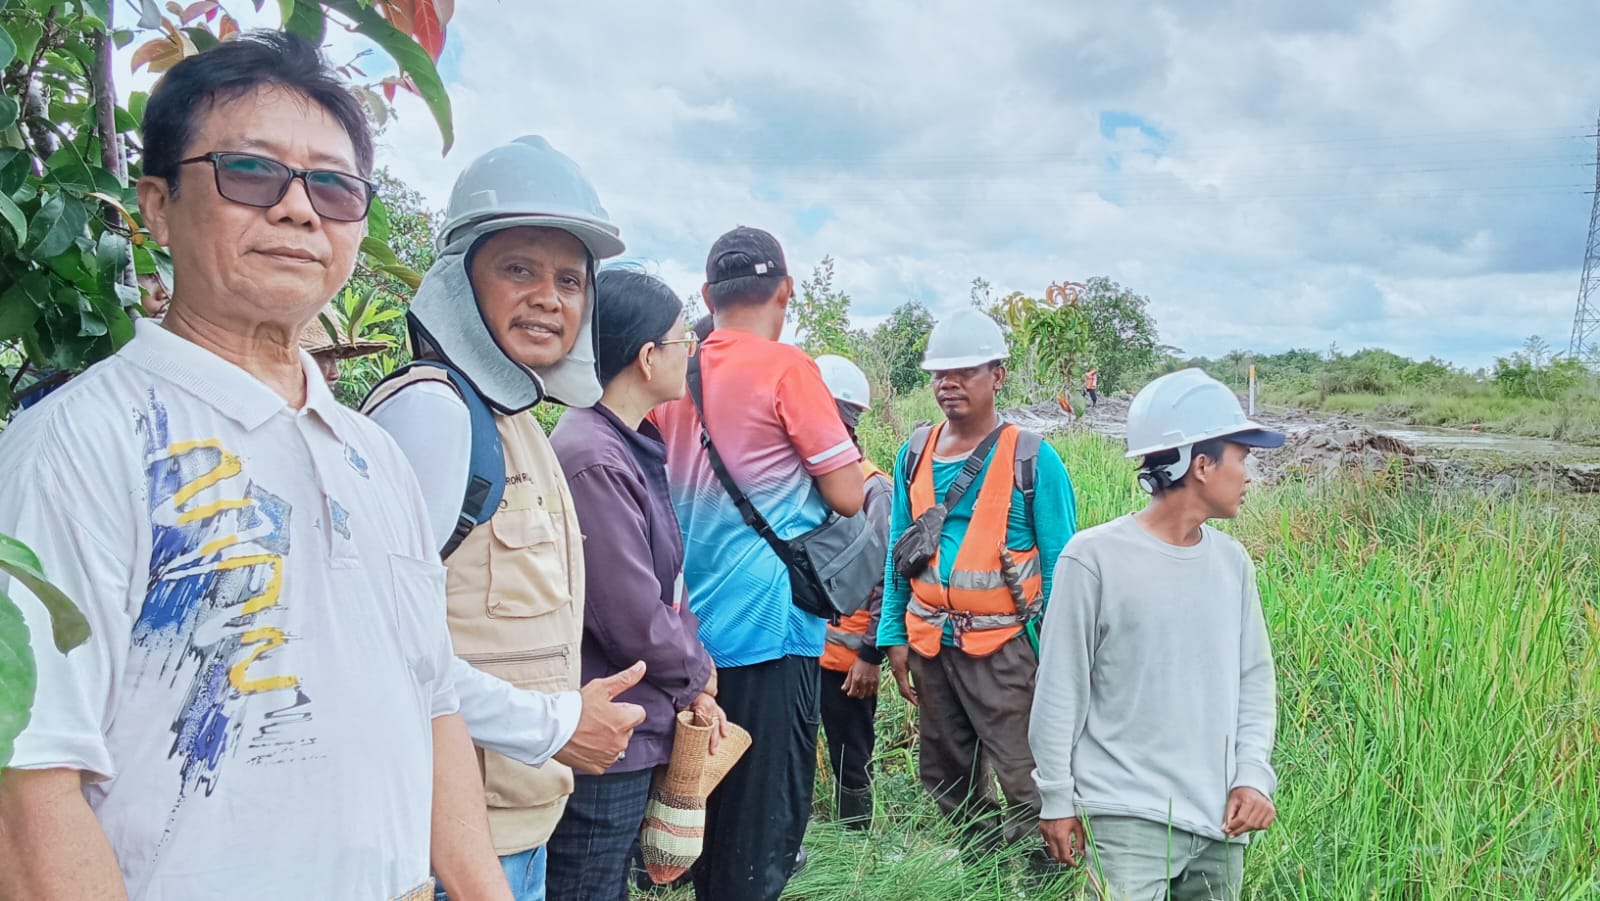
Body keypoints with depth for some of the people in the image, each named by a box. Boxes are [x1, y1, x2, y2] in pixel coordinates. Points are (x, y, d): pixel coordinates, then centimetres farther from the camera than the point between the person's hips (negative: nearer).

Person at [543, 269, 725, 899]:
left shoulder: (634, 446, 9)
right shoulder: (592, 459, -22)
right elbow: (632, 617, -22)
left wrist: (697, 677, 4)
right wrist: (696, 681, -5)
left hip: (636, 728, 10)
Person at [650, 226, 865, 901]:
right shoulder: (786, 368, -10)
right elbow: (847, 495, -10)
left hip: (690, 627, 7)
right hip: (767, 627, -6)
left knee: (707, 809, 18)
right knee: (765, 821, 2)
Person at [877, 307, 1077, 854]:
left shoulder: (1033, 459, -8)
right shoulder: (914, 454, 6)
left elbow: (1059, 564, -5)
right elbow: (898, 552, 11)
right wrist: (895, 636, 7)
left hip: (1002, 644, -5)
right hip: (929, 640, 5)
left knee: (1026, 779, -5)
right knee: (945, 777, 16)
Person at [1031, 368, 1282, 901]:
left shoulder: (1232, 562, 6)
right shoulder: (1094, 557, -11)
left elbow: (1254, 677, 12)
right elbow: (1060, 690, -6)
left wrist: (1253, 775, 0)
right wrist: (1057, 800, -2)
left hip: (1220, 817, 6)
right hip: (1128, 817, -5)